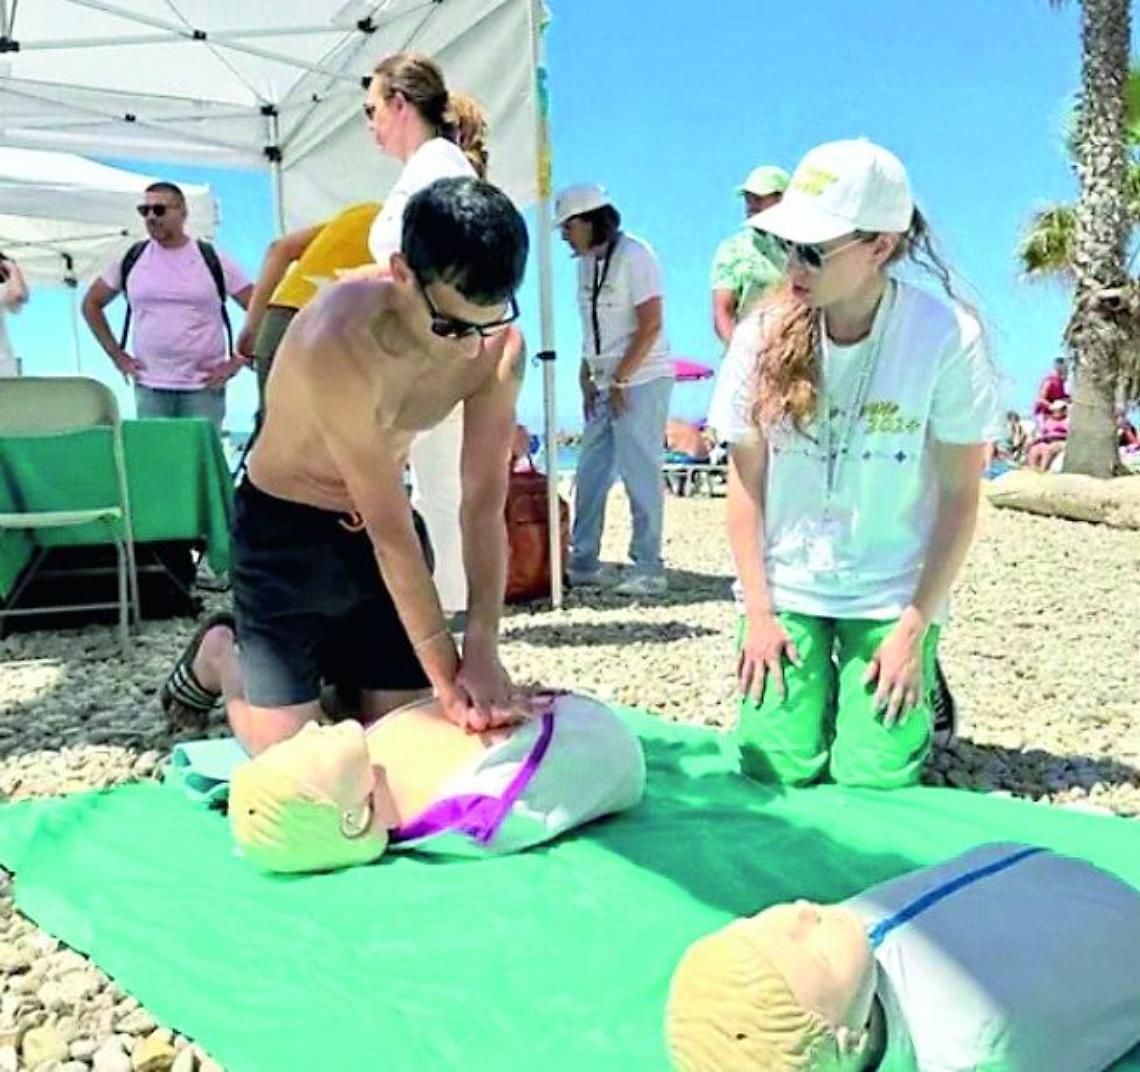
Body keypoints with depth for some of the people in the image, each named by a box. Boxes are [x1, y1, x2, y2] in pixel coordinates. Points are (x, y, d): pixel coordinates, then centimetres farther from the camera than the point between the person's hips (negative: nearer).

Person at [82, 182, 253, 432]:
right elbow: (91, 304, 18)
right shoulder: (131, 259, 7)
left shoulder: (213, 260, 1)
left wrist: (238, 360, -4)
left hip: (204, 388, -2)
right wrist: (116, 354, 10)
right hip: (149, 388, 2)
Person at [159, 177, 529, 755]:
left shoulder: (495, 340, -18)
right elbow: (391, 531, -32)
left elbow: (485, 504, -17)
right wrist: (445, 674, -27)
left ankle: (335, 671, 37)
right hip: (285, 526, -5)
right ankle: (218, 654, 29)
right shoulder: (341, 343, -35)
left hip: (377, 521, 5)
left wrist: (482, 649, -24)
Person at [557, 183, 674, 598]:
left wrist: (619, 381, -15)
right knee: (590, 475, 9)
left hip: (641, 382, -8)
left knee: (640, 474, -6)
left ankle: (648, 570, 2)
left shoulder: (634, 256, -11)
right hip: (606, 384, 8)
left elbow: (651, 326, -16)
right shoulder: (586, 261, 13)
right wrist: (587, 380, 9)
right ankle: (583, 564, 17)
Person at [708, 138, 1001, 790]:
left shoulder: (947, 338, -14)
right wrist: (758, 613, -4)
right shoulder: (765, 335, -7)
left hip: (893, 596, -2)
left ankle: (918, 689, 25)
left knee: (875, 781, -7)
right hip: (784, 591, 2)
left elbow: (960, 496, -8)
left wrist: (913, 632, -9)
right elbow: (746, 483, -1)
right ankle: (819, 677, 28)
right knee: (779, 771, -4)